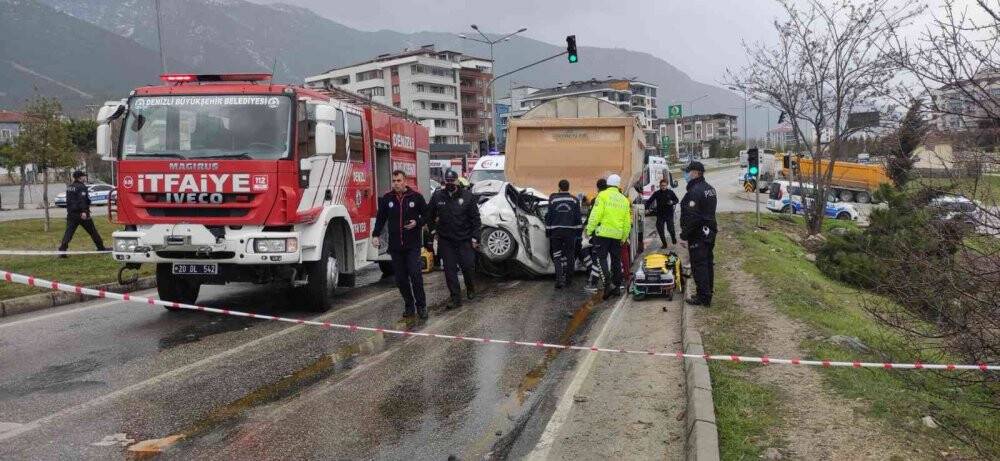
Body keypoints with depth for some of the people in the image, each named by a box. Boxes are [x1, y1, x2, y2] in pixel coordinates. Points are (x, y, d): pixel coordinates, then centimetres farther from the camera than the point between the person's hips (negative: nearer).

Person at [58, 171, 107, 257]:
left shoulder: (69, 187, 15)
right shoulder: (81, 187, -10)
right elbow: (82, 200, -23)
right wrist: (84, 211, -29)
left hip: (71, 214, 6)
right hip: (81, 214, -6)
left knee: (68, 232, -1)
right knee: (92, 231, 6)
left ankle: (62, 250, -15)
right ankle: (101, 248, 15)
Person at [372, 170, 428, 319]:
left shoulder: (416, 197, 0)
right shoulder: (387, 199, 6)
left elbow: (426, 215, 9)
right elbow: (380, 218, 11)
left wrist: (417, 223, -9)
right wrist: (375, 235, 0)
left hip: (413, 245, -3)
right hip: (395, 246, 3)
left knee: (416, 275, -9)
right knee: (401, 279, 5)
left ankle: (421, 306, 2)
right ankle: (409, 305, 17)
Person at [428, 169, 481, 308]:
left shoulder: (467, 196, -4)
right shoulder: (437, 196, 1)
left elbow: (475, 218, -3)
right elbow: (430, 216, 16)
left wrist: (475, 237, -7)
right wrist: (433, 229, 7)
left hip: (465, 239, -2)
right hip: (445, 241, 2)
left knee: (468, 266, 3)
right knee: (450, 269, 2)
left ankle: (471, 290, 31)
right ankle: (455, 298, 10)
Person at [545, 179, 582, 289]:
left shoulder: (553, 199, -2)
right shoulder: (574, 200, 2)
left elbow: (549, 216, 0)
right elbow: (578, 218, 3)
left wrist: (547, 231, 7)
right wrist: (579, 231, 10)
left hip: (556, 231, -1)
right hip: (570, 232, 1)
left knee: (557, 256, 3)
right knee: (569, 255, 13)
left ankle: (559, 279, -12)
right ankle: (568, 279, 20)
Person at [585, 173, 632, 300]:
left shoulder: (603, 195, -5)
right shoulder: (624, 200, 12)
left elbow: (596, 214, -13)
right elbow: (627, 221, 14)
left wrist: (590, 229, -7)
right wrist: (624, 237, 21)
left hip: (603, 232, -5)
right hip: (617, 234, 5)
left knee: (602, 257, -2)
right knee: (616, 259, 13)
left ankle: (608, 283, -17)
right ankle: (617, 285, 19)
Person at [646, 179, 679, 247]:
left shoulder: (670, 192, -1)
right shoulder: (657, 193, 1)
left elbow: (676, 200, 10)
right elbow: (649, 201, 1)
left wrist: (672, 202, -11)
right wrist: (646, 208, -13)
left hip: (669, 214, -2)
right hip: (660, 214, 2)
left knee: (670, 228, -9)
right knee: (660, 229, 0)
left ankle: (674, 238, 23)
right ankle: (664, 243, 17)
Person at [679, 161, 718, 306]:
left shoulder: (695, 191, -20)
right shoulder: (710, 189, 13)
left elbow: (691, 216, -24)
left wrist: (684, 234, -17)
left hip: (698, 235, -10)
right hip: (710, 232, 10)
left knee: (699, 266, -5)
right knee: (708, 264, 14)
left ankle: (703, 297, -3)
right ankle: (707, 294, 23)